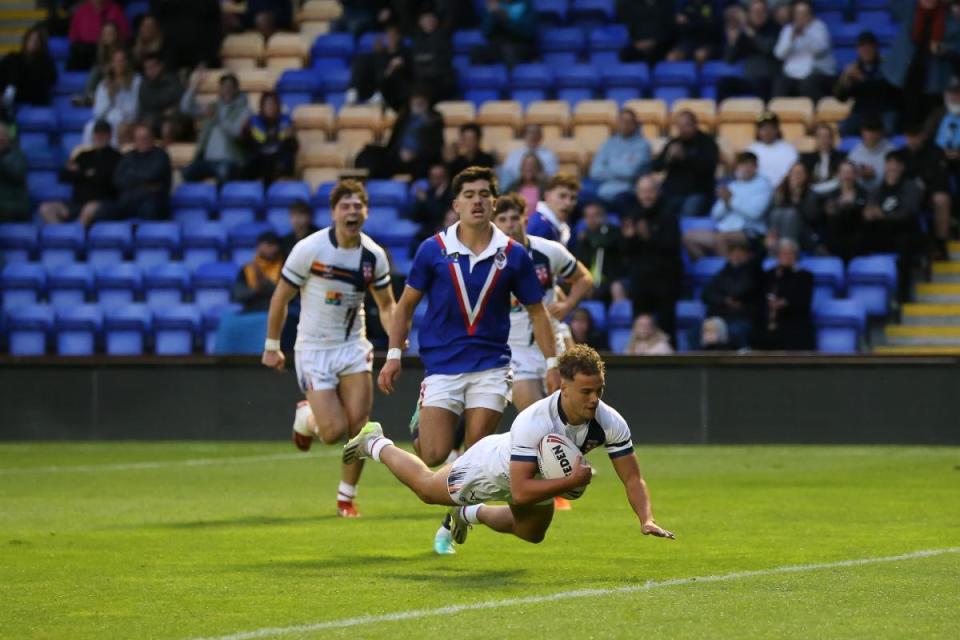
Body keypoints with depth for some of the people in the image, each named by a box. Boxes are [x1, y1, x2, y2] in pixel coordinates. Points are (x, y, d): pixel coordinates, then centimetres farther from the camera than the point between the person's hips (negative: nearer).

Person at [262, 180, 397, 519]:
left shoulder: (374, 255, -2)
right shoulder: (309, 249, -14)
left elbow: (386, 305, 11)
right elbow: (280, 298, -4)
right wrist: (272, 347, -1)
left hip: (353, 346, 3)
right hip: (313, 349, -3)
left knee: (358, 424, -10)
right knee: (334, 431, -12)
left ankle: (346, 497, 9)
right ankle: (305, 417, 25)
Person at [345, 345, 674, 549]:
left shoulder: (610, 423, -34)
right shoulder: (532, 422, -48)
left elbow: (632, 478, -25)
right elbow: (519, 491, -47)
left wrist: (646, 519, -41)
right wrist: (573, 480, -51)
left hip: (544, 474, 5)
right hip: (495, 465, -5)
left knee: (532, 534, 30)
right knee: (425, 488, 21)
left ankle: (470, 513, 54)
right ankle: (375, 443, 48)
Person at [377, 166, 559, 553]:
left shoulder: (513, 256, 0)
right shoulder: (433, 250, -2)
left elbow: (536, 310, 8)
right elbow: (406, 304, 7)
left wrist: (551, 363, 3)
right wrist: (394, 354, 0)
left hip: (490, 365, 1)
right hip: (442, 366, -1)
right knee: (433, 456, -9)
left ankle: (451, 525, 11)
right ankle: (421, 425, 27)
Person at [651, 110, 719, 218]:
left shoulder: (707, 142, 5)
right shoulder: (674, 142, 17)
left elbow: (709, 166, -12)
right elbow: (655, 166, 13)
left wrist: (685, 156, -19)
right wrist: (668, 158, -9)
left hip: (696, 192, -4)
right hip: (671, 192, 4)